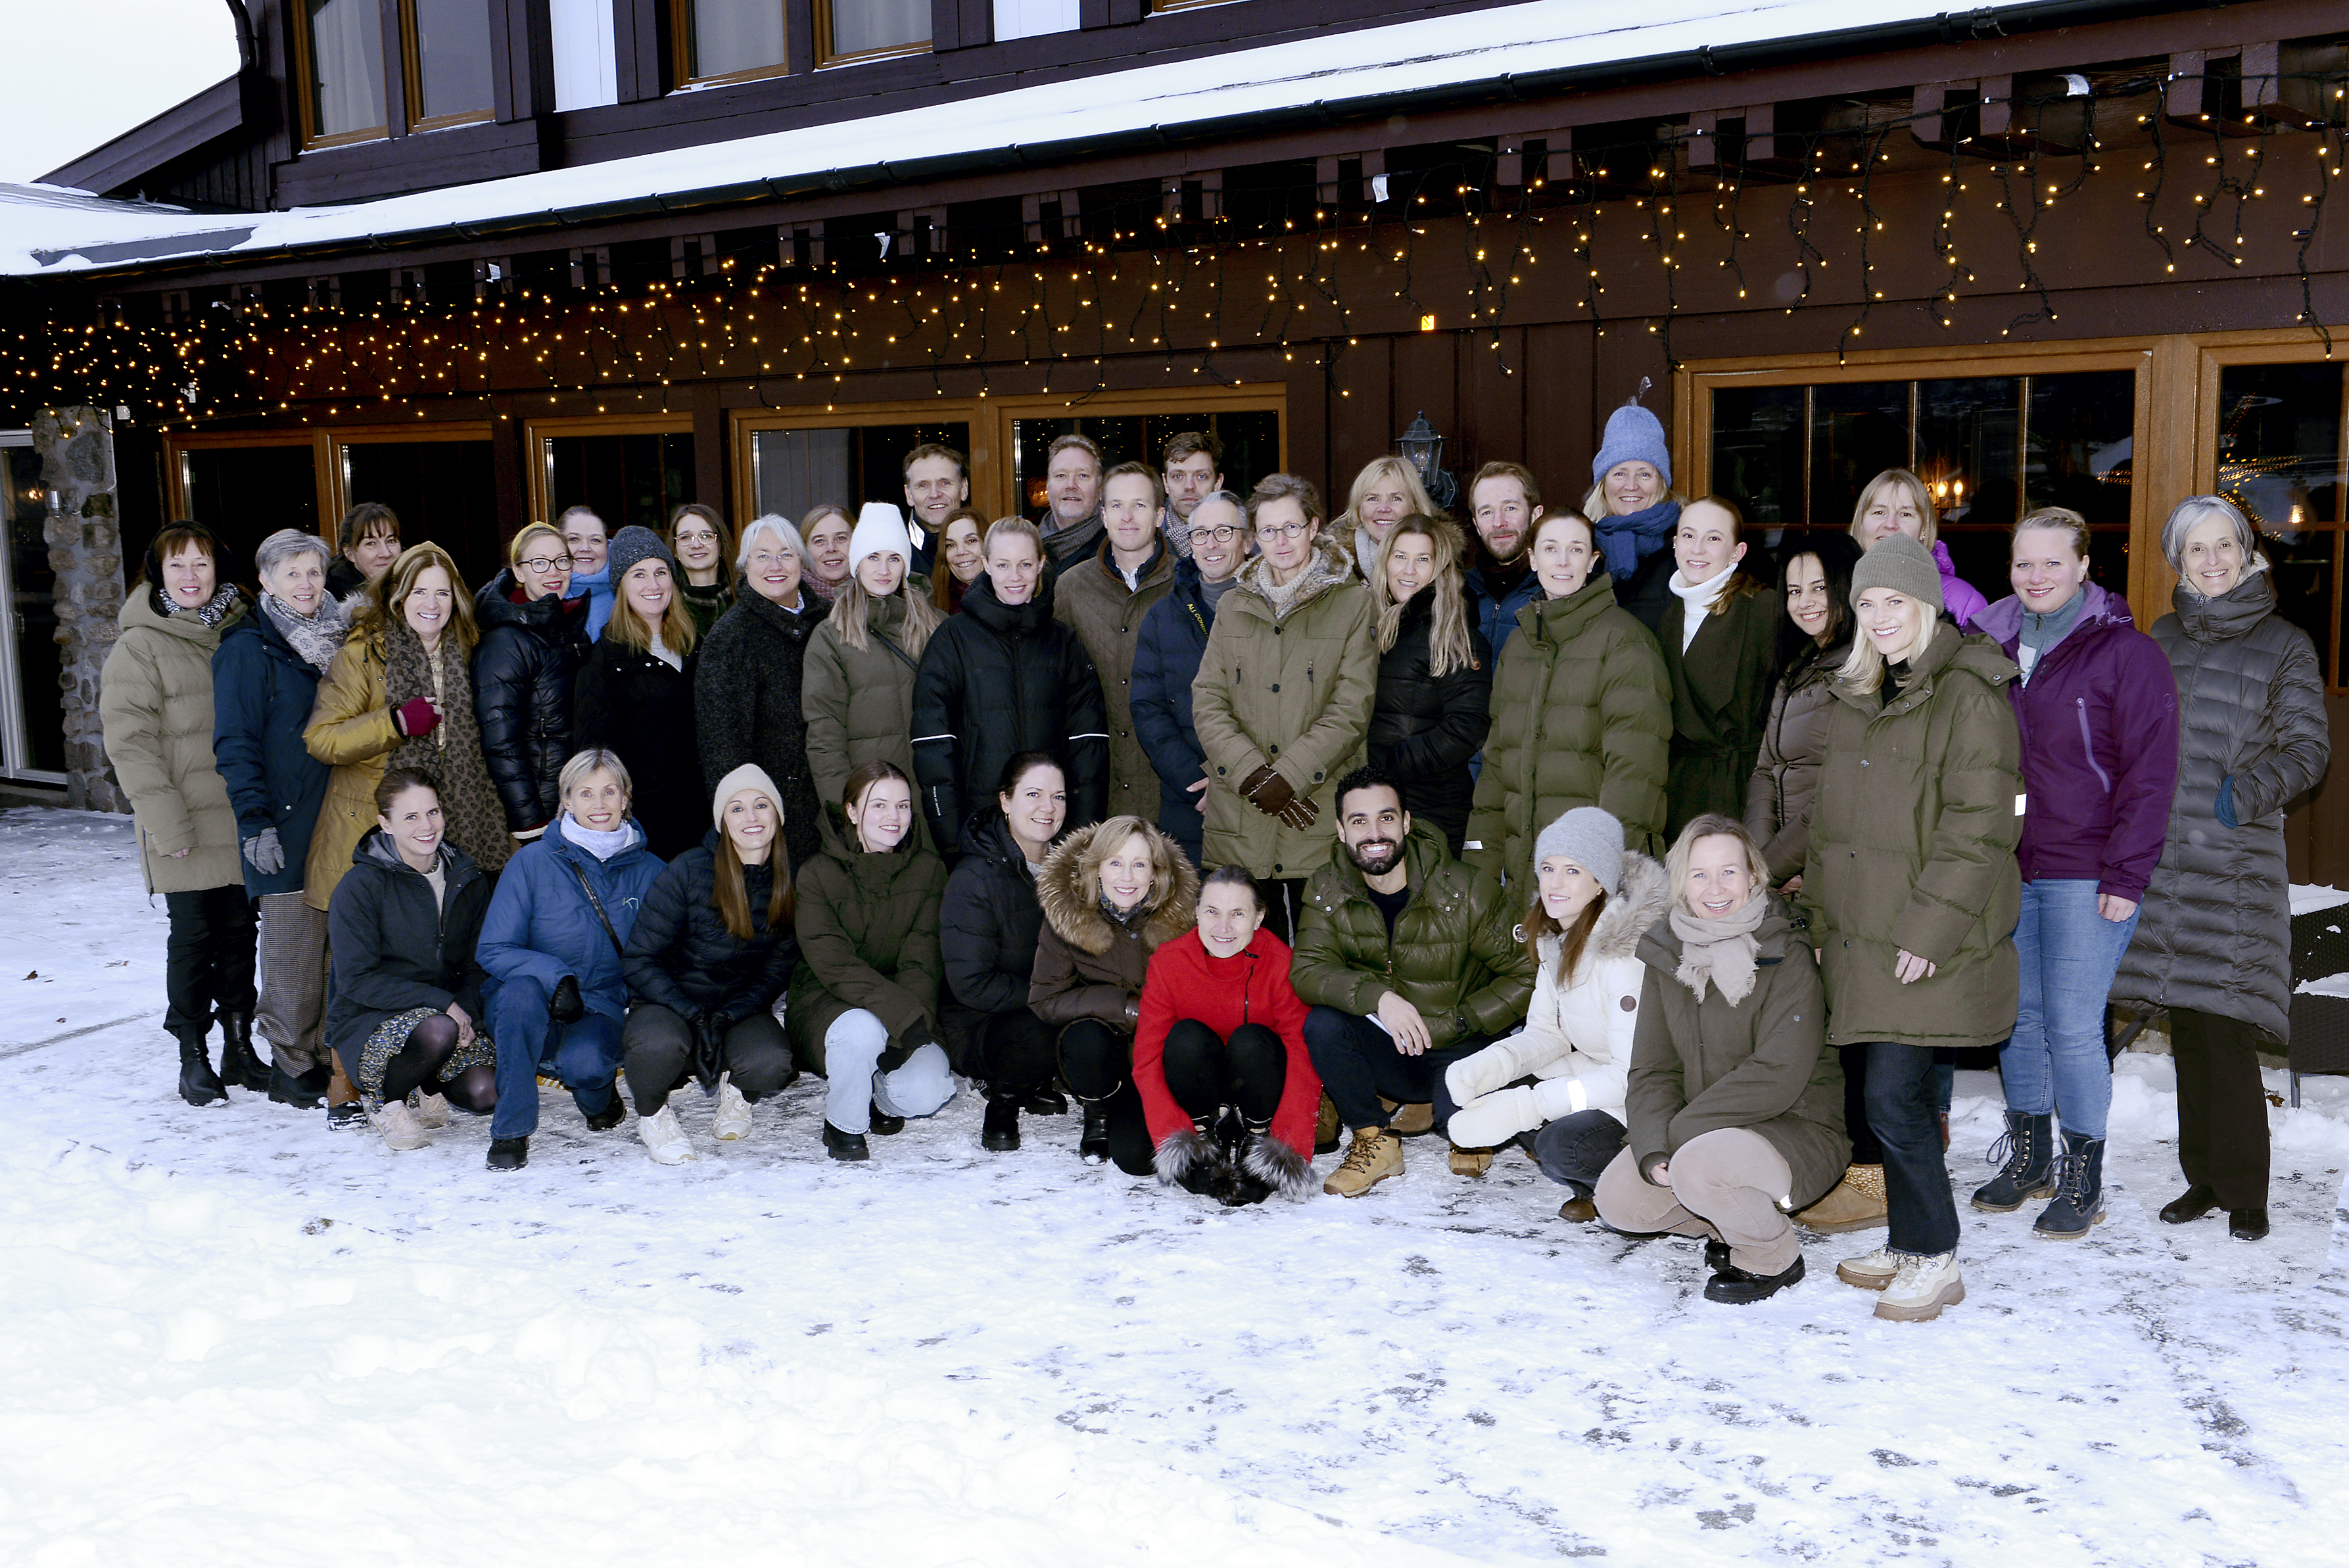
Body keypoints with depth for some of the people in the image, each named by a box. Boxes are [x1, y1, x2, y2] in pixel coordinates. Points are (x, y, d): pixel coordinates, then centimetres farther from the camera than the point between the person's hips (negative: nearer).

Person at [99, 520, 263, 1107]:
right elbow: (129, 739, -8)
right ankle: (193, 1057, 12)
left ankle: (239, 1045, 20)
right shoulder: (139, 645, -4)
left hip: (242, 816, 4)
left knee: (240, 930, 9)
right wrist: (164, 818, -15)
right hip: (184, 822, -4)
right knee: (193, 936, 0)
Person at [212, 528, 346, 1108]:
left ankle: (330, 1055, 15)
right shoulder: (249, 650, -4)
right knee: (294, 946, -4)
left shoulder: (336, 640, 14)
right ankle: (292, 1065, 6)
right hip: (286, 826, -5)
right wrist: (254, 821, -15)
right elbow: (236, 744, -8)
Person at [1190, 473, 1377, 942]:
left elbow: (1352, 709, -4)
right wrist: (1252, 776, -9)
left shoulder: (1354, 603, 4)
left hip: (1320, 820, -3)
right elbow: (1207, 701, 6)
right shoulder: (1233, 607, 15)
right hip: (1238, 822, 3)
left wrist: (1286, 777, -12)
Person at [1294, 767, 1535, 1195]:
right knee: (1322, 1023, -26)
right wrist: (1379, 997, -33)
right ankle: (1376, 1143, -5)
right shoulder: (1326, 891, -3)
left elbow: (1525, 978, -9)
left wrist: (1442, 1026, -18)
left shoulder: (1469, 891, -12)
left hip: (1457, 1049, -2)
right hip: (1384, 1053, 3)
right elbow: (1306, 970, -15)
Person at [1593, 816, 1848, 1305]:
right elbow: (1652, 1068, -2)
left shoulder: (1787, 957, -16)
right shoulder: (1665, 954, 2)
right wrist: (1652, 1149, -20)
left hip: (1797, 1132, -6)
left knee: (1698, 1167, -33)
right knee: (1618, 1199, -13)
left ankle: (1774, 1257, -3)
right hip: (1701, 1133, 6)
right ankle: (1731, 1222, 13)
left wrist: (1677, 1132, -24)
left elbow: (1777, 1077, -24)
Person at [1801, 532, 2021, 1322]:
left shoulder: (1968, 695, -11)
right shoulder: (1857, 697, 15)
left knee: (1894, 1096, -8)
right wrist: (1822, 915, 18)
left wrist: (1930, 928, -18)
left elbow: (1978, 828, -16)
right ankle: (1907, 1244, 25)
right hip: (1861, 933, 8)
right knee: (1900, 1090, 14)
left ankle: (1935, 1259, 7)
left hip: (1927, 944, -8)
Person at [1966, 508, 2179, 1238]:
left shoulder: (2126, 653, -5)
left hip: (2085, 875, -5)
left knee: (2072, 1025, -4)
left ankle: (2084, 1176, 11)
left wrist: (2126, 875, -12)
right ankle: (2029, 1157, 26)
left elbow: (2151, 773, -7)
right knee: (2016, 1015, 10)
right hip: (2003, 871, 5)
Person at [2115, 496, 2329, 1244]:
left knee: (2221, 1025, -9)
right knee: (2187, 1025, 7)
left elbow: (2307, 747, 0)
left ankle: (2244, 1190, 3)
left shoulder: (2284, 644, 3)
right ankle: (2204, 1177, 17)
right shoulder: (2162, 637, 14)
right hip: (2161, 855, 4)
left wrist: (2245, 794, -15)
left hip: (2234, 862, -4)